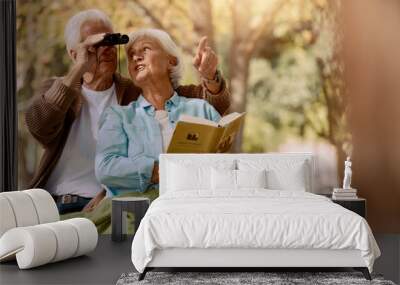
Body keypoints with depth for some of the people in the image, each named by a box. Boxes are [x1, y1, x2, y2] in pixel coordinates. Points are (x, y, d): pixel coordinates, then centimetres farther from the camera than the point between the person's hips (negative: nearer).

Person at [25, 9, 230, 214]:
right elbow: (38, 126, -13)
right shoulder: (56, 90, 10)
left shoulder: (140, 92, 8)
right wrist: (77, 71, -18)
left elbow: (214, 105, 3)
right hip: (53, 203, 1)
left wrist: (209, 77, -20)